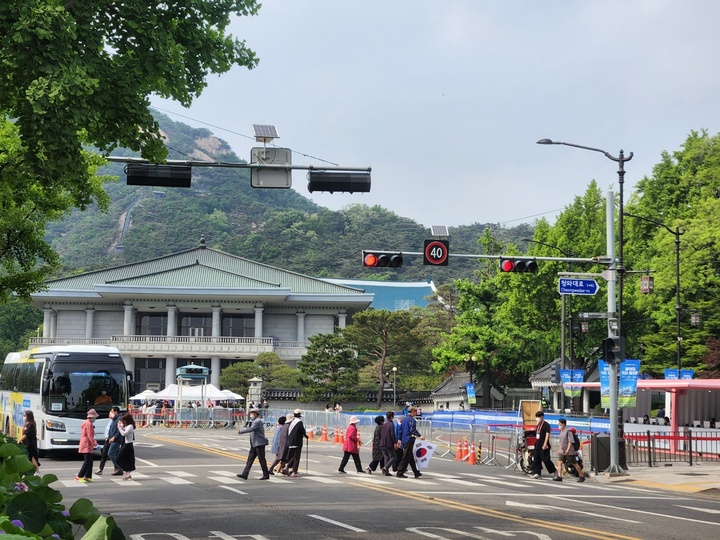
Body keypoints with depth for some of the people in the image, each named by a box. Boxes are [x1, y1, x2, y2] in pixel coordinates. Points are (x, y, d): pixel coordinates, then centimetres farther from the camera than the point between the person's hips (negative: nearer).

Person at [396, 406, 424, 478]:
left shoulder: (404, 419, 15)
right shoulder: (411, 420, -13)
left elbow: (400, 429, 20)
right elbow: (412, 430, -25)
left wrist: (400, 439, 25)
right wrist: (419, 436, -33)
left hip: (404, 440, 10)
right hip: (409, 440, -10)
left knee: (411, 457, 14)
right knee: (406, 457, -5)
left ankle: (416, 473, 20)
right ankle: (400, 473, -5)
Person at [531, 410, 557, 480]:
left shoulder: (546, 425, -9)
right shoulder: (538, 425, 15)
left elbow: (547, 434, -17)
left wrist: (545, 444, -25)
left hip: (544, 446, -8)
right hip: (537, 445, 8)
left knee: (546, 459, -4)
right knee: (536, 459, 3)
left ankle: (554, 471, 13)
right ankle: (536, 473, 3)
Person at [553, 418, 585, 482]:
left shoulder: (568, 431, -17)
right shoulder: (561, 431, 10)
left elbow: (570, 441, -21)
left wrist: (568, 450, -26)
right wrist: (560, 449, 23)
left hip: (569, 452, -8)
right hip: (562, 451, 8)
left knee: (575, 464, 2)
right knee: (559, 462, -4)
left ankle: (582, 476, 14)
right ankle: (559, 476, -5)